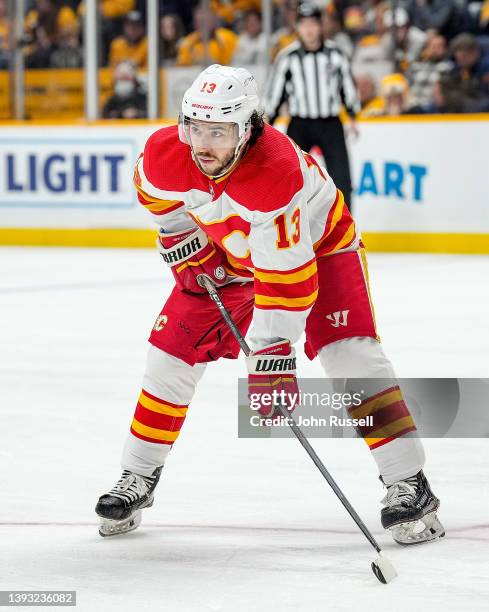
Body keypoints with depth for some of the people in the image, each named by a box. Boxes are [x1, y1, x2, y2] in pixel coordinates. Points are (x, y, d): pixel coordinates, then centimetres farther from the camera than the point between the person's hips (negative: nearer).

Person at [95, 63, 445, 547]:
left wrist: (271, 359, -41)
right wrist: (184, 243, -1)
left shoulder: (276, 172, -41)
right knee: (172, 353, -2)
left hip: (318, 243, -5)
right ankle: (137, 480, 14)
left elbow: (287, 277, -41)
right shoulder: (165, 152, -25)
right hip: (227, 256, 5)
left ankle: (408, 483, -16)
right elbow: (154, 191, 3)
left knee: (350, 354, -22)